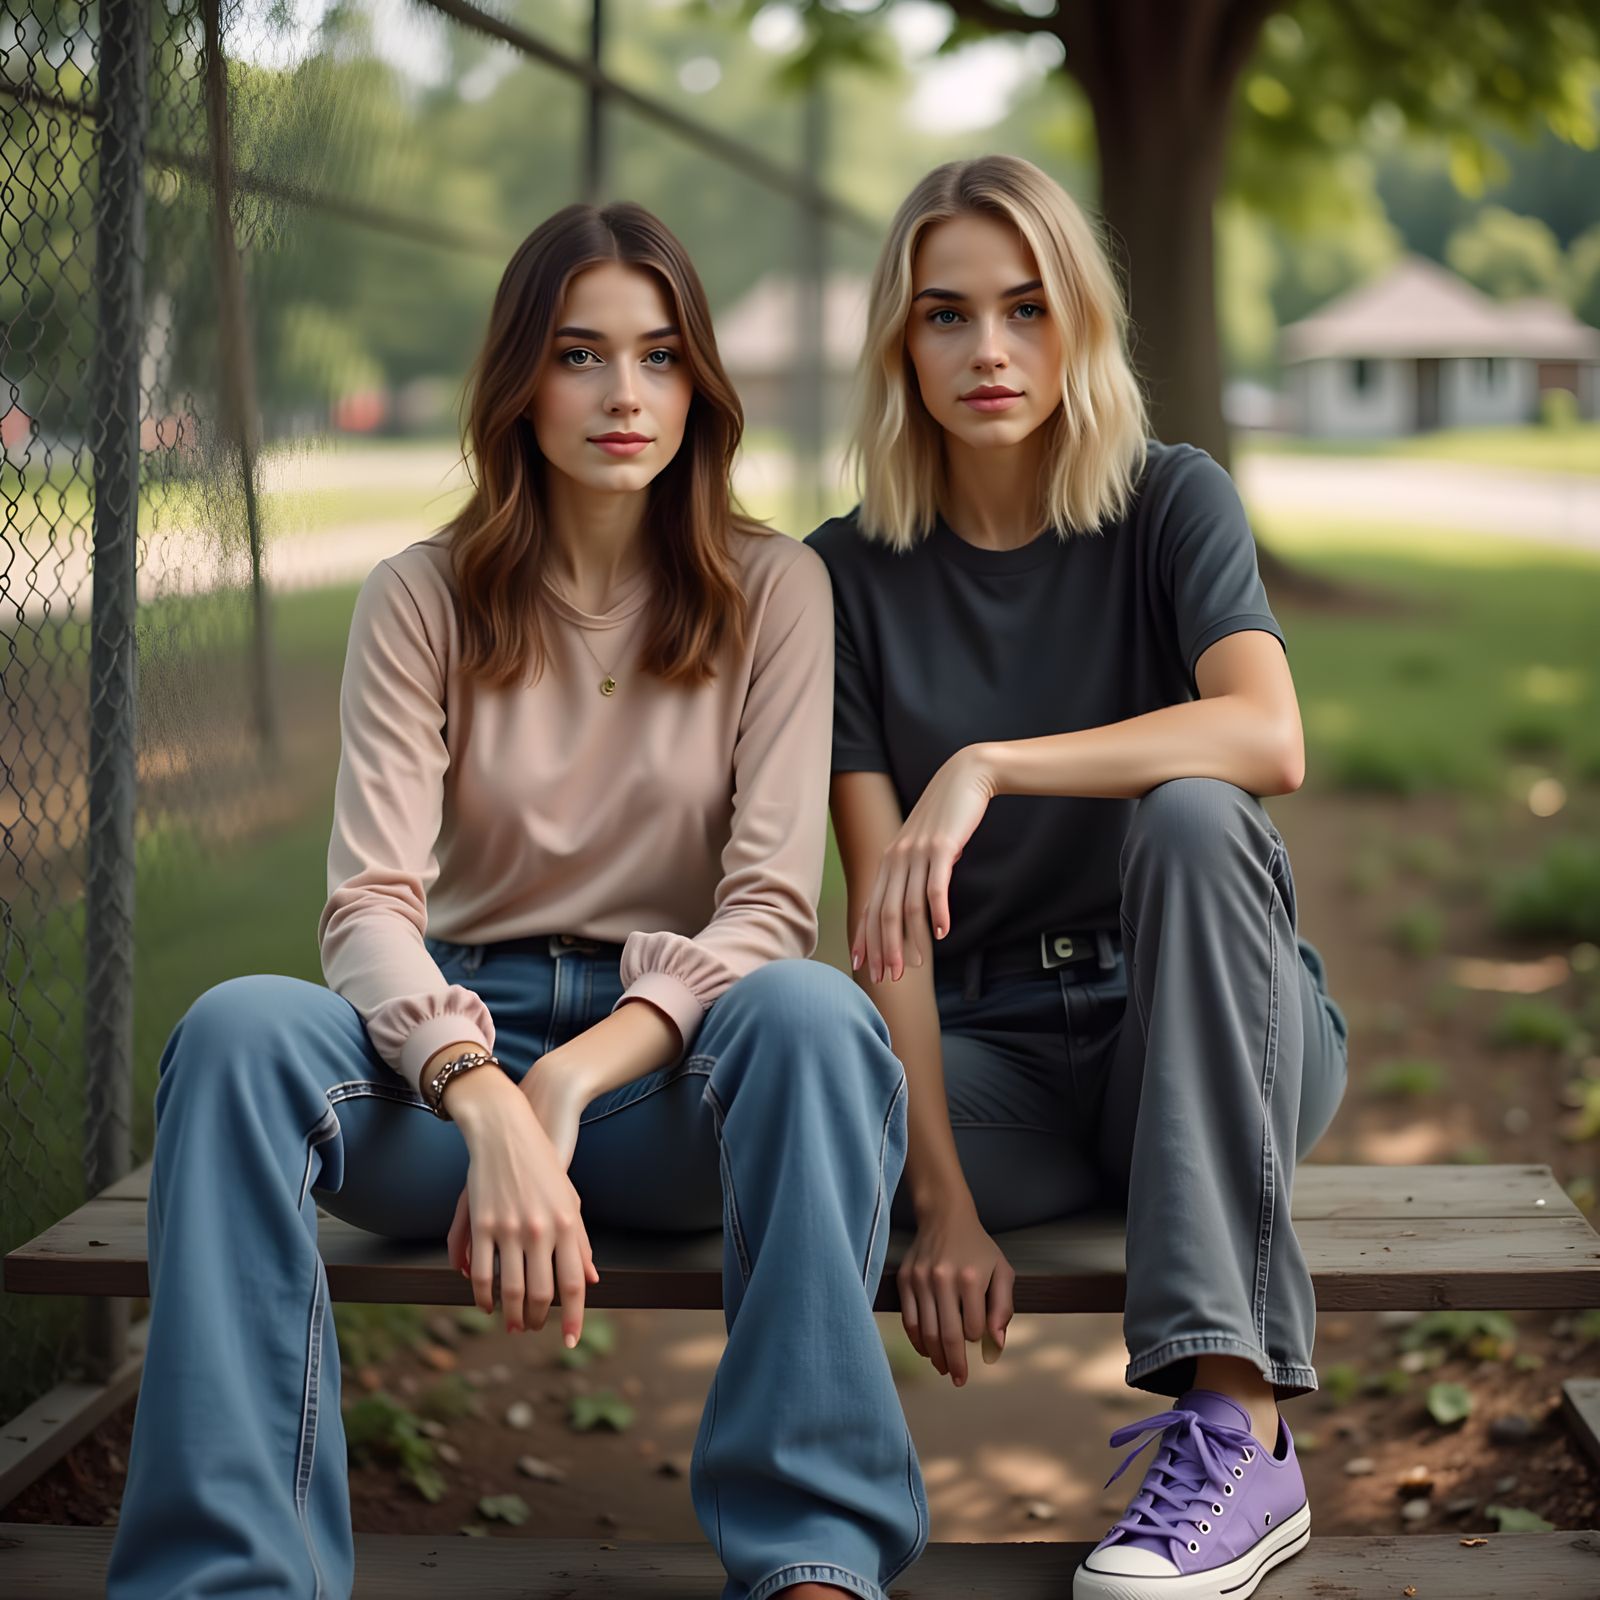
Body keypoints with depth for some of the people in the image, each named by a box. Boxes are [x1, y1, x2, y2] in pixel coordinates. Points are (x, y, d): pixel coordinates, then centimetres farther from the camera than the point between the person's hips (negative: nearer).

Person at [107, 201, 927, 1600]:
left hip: (677, 1063, -1)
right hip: (462, 1040, 1)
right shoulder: (422, 600, 3)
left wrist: (570, 1081, -23)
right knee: (237, 1027, -30)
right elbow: (372, 902, -9)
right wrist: (487, 1102, -29)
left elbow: (770, 905, -7)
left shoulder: (773, 590, 2)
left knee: (812, 1013, -35)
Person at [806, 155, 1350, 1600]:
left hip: (1221, 1030, 0)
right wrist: (944, 1195, -20)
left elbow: (1269, 739, -24)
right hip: (993, 1047, 1)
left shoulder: (1171, 503, -3)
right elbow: (885, 905, -9)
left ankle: (1237, 1430, -35)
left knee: (1187, 816, -34)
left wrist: (986, 767, -34)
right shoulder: (852, 573, 0)